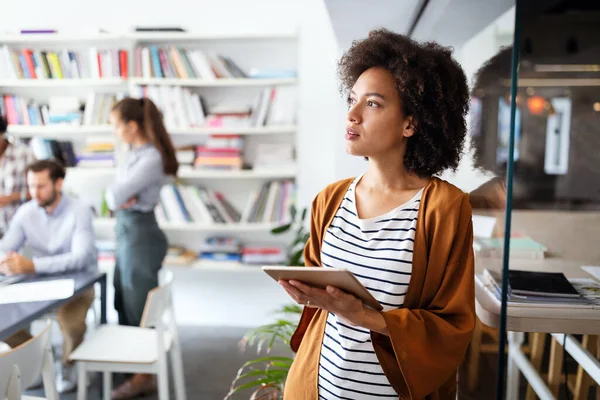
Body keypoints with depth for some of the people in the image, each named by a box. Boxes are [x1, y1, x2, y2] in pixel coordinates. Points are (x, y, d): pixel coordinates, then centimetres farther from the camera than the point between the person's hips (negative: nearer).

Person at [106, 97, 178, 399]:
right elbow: (114, 194, 10)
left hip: (140, 235, -10)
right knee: (125, 302, 22)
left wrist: (117, 198, -2)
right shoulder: (137, 153, 9)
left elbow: (117, 195, -24)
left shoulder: (150, 159, -21)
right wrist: (118, 199, -12)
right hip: (127, 232, 10)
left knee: (139, 306, 3)